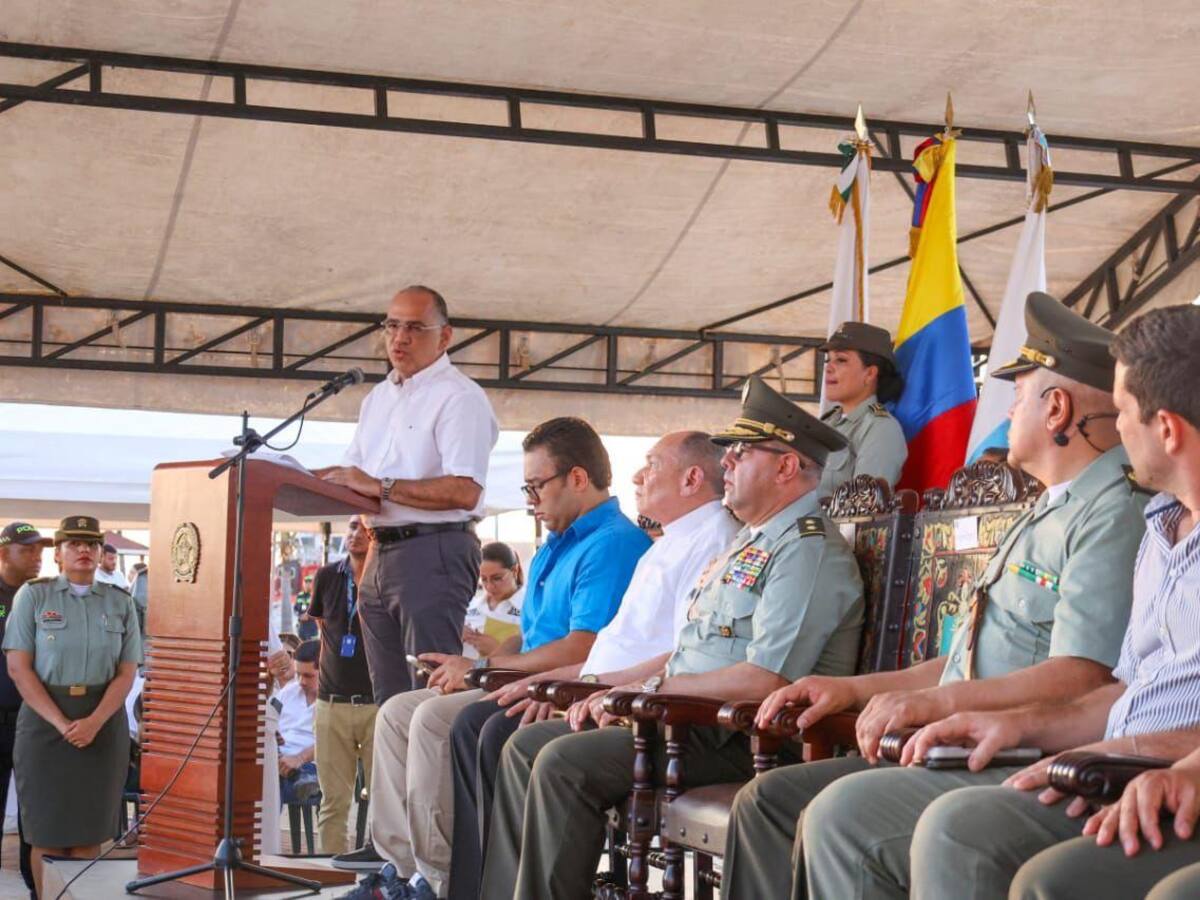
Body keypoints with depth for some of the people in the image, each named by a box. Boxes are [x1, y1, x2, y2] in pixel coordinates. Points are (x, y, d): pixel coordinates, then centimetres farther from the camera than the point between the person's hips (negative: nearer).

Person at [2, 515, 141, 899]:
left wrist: (93, 723, -15)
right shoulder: (33, 595, -1)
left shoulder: (121, 602, 6)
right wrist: (61, 723, -15)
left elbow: (126, 673, 1)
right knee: (48, 827, -1)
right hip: (44, 719, -2)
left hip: (103, 722, 2)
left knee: (89, 826, 3)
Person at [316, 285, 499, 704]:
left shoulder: (459, 397, -8)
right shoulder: (379, 396, 20)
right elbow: (354, 472, 25)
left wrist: (380, 486, -18)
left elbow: (464, 492, -19)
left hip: (434, 552, -9)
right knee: (389, 697, 10)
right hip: (381, 554, 9)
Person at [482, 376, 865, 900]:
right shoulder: (751, 541, 20)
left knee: (565, 763, -23)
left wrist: (659, 687, -15)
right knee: (526, 746, 7)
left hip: (737, 740, -11)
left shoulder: (808, 549, -15)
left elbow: (767, 680, -25)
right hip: (694, 719, 11)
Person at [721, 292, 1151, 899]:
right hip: (955, 755, 11)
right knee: (767, 802, 5)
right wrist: (854, 689, 20)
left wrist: (934, 701, -24)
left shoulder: (1112, 513, -13)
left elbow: (1083, 678, -24)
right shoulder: (1050, 512, 24)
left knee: (842, 815, -29)